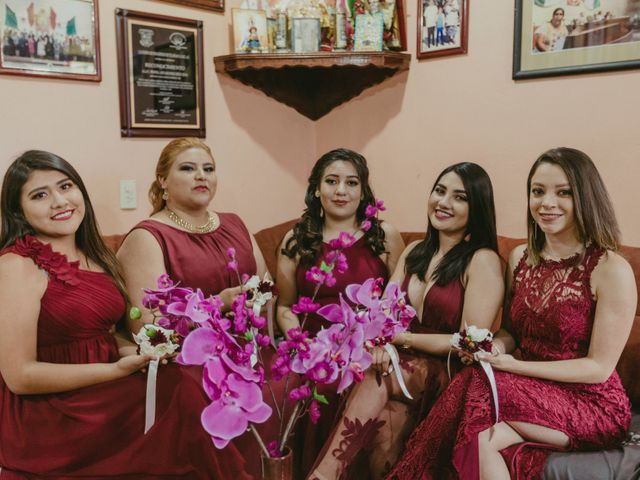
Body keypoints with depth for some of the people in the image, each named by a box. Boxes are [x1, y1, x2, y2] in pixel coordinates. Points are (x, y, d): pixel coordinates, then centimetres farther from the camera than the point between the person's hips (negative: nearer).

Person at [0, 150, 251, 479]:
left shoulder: (95, 258, 9)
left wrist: (137, 353, -5)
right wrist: (119, 368, -20)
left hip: (100, 399, 6)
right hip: (46, 426, -6)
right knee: (179, 391, -20)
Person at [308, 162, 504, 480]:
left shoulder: (482, 260, -7)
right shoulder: (414, 251, 14)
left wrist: (402, 338, -14)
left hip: (449, 373, -4)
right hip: (404, 364, 5)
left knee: (376, 380, -32)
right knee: (387, 417, -30)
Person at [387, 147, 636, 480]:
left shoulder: (612, 269, -12)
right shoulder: (520, 257, 4)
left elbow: (600, 367, -12)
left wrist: (511, 365, -17)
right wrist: (493, 347, -10)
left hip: (591, 404, -4)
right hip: (529, 390, 5)